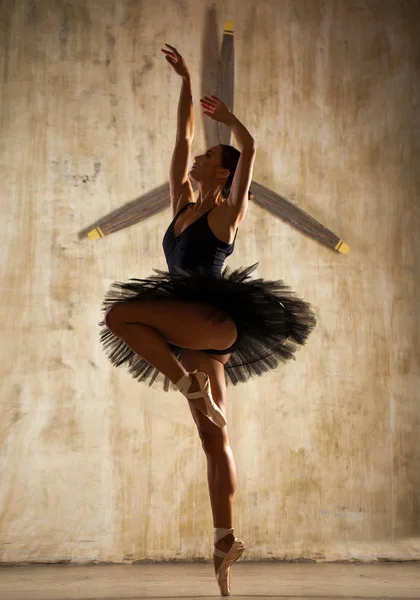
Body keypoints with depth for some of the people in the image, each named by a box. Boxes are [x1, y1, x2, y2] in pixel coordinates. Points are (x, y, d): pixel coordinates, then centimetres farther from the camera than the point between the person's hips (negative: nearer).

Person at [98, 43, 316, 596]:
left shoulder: (227, 213, -1)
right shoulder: (182, 204, 16)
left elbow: (250, 147, -10)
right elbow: (182, 138, 18)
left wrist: (227, 115, 8)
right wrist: (186, 81, 23)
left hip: (218, 320, -7)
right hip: (196, 335, 7)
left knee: (119, 314, -23)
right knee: (214, 438, 5)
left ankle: (189, 385, -15)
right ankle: (226, 541, 9)